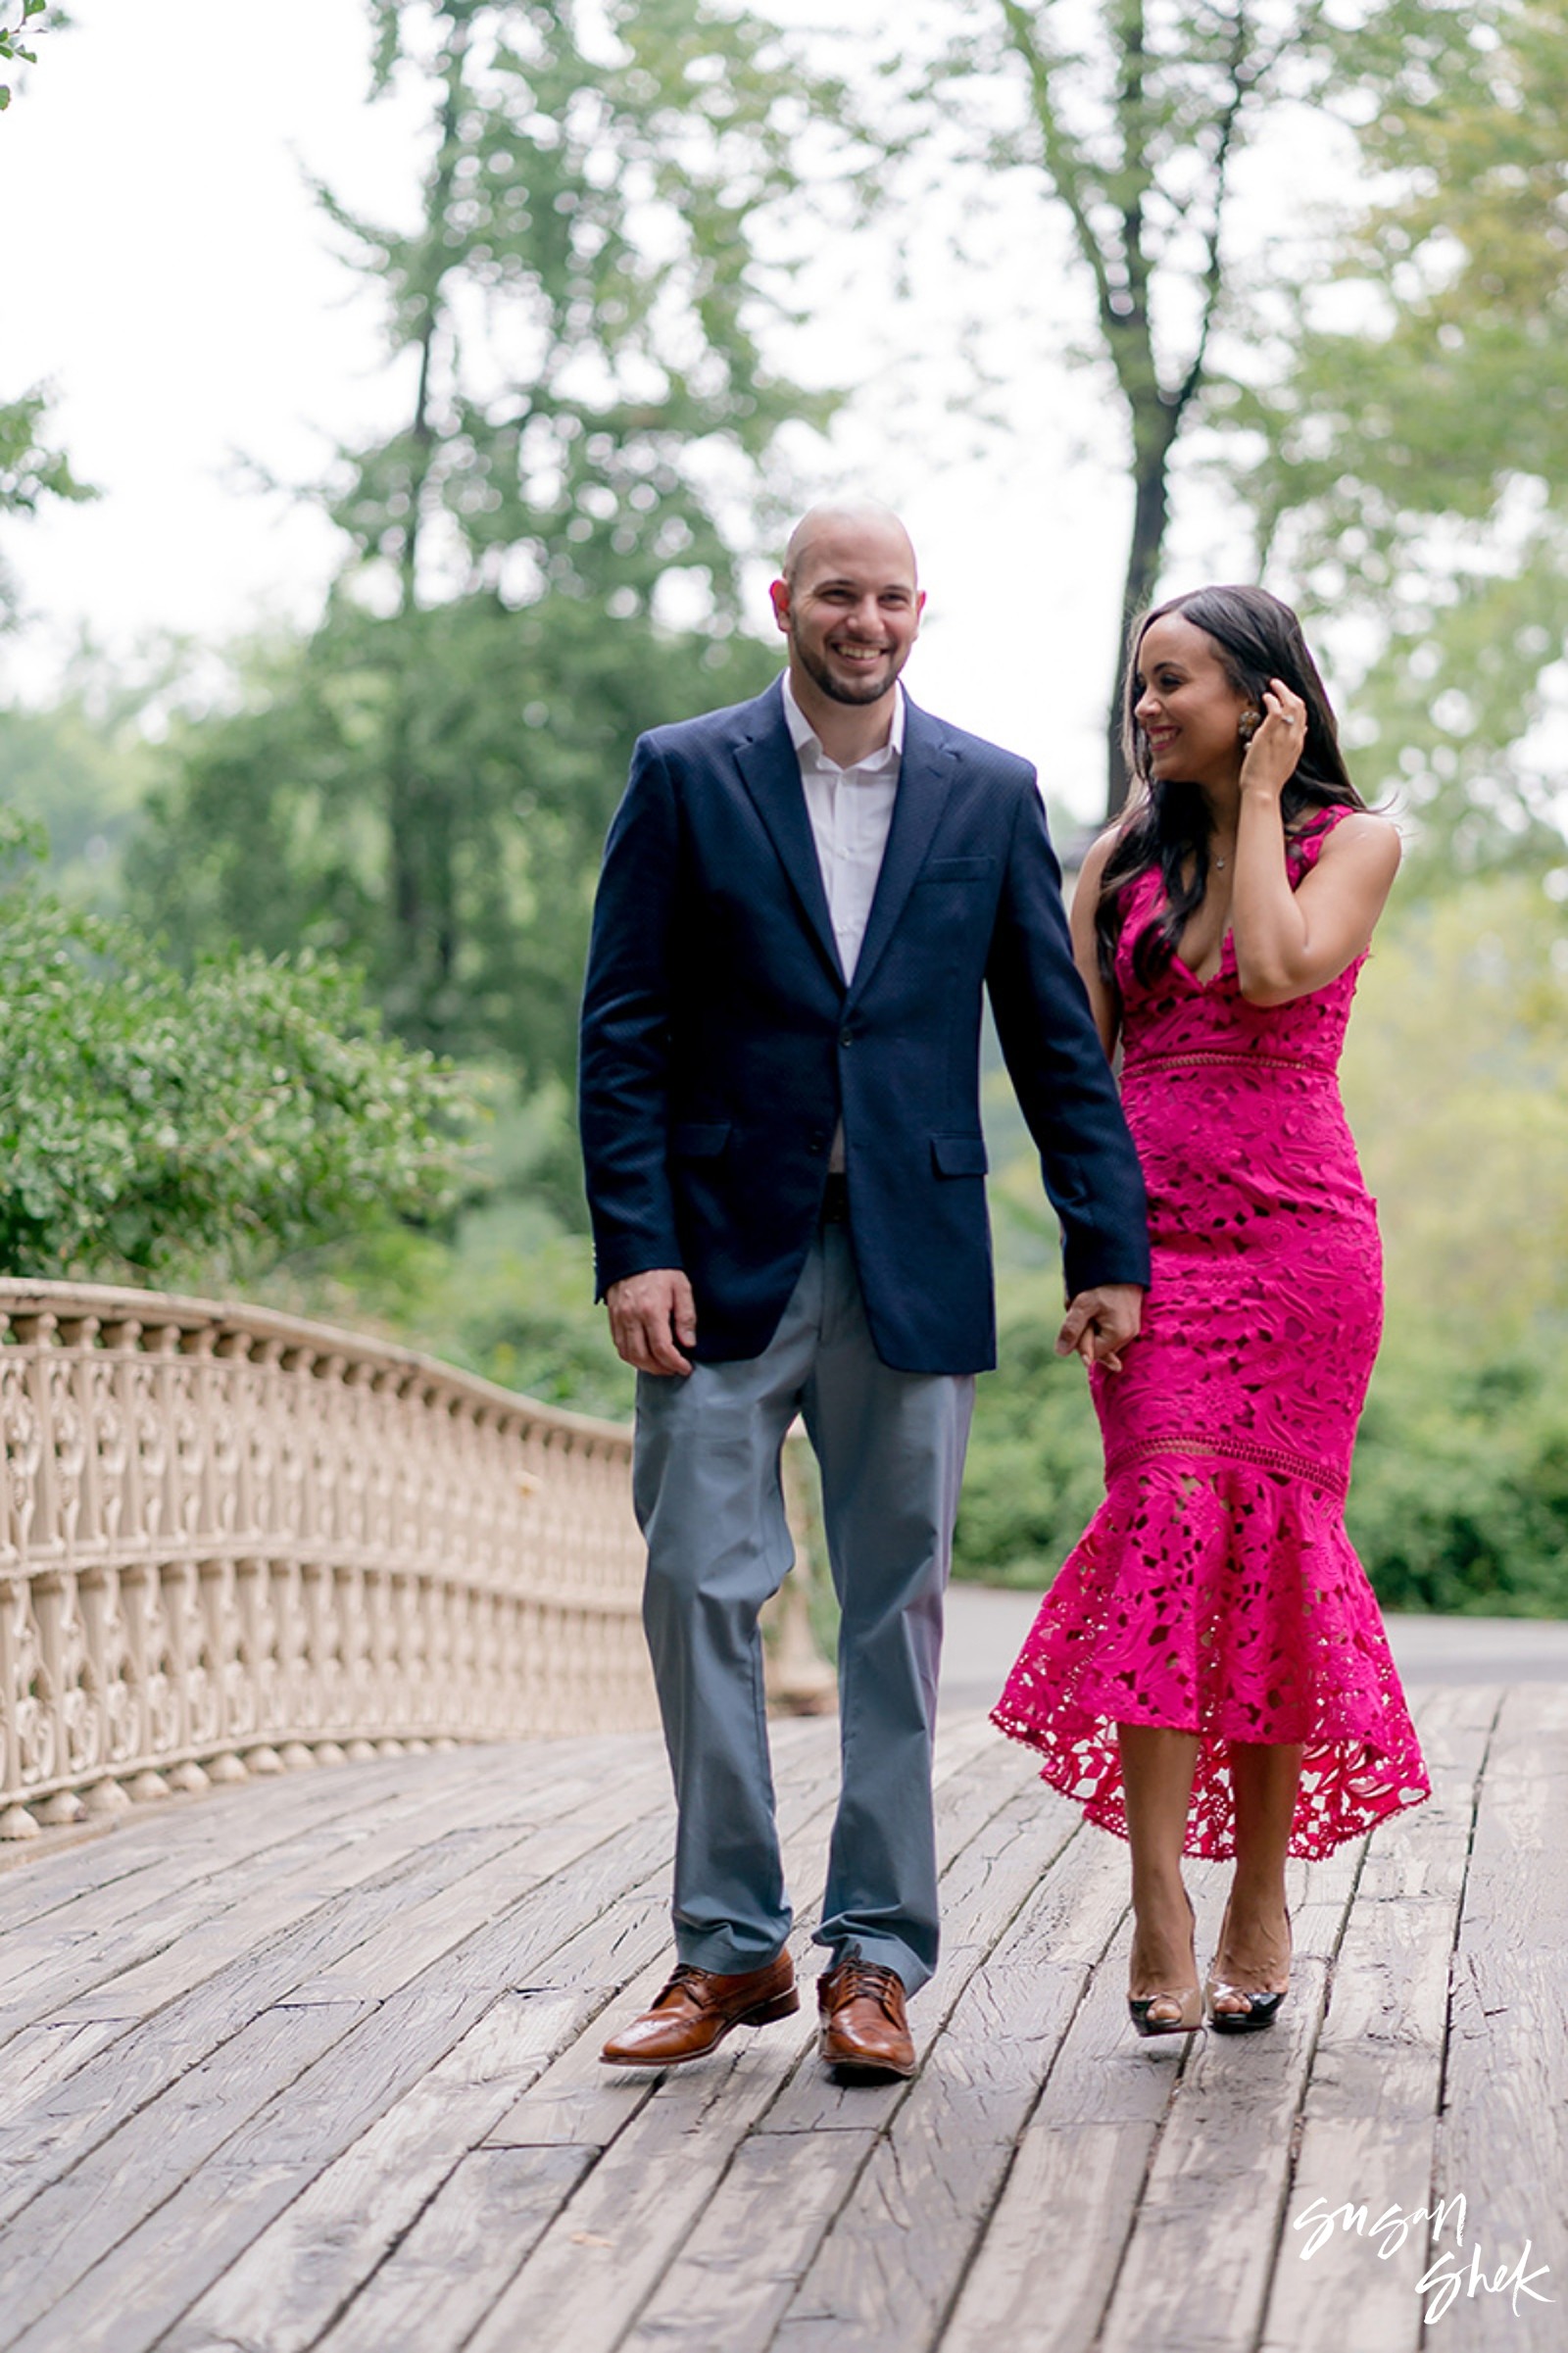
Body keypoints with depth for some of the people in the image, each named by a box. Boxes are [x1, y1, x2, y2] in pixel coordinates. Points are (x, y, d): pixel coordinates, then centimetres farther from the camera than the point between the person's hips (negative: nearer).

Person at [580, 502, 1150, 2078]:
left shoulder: (989, 794, 8)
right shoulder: (683, 776, 3)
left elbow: (1056, 1039, 9)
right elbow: (622, 1032, 0)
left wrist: (1108, 1248, 3)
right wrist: (636, 1247, -9)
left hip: (912, 1262, 1)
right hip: (724, 1255, -1)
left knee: (896, 1607, 5)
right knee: (698, 1590, -1)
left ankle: (875, 1955, 15)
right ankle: (729, 1947, 13)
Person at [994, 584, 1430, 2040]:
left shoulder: (1351, 840, 5)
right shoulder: (1124, 857, 14)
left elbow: (1279, 970, -15)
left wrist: (1258, 798, -7)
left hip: (1296, 1238, -2)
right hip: (1153, 1240, 2)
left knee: (1269, 1539, -2)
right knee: (1167, 1528, -12)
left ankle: (1259, 1896, 9)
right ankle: (1160, 1906, -17)